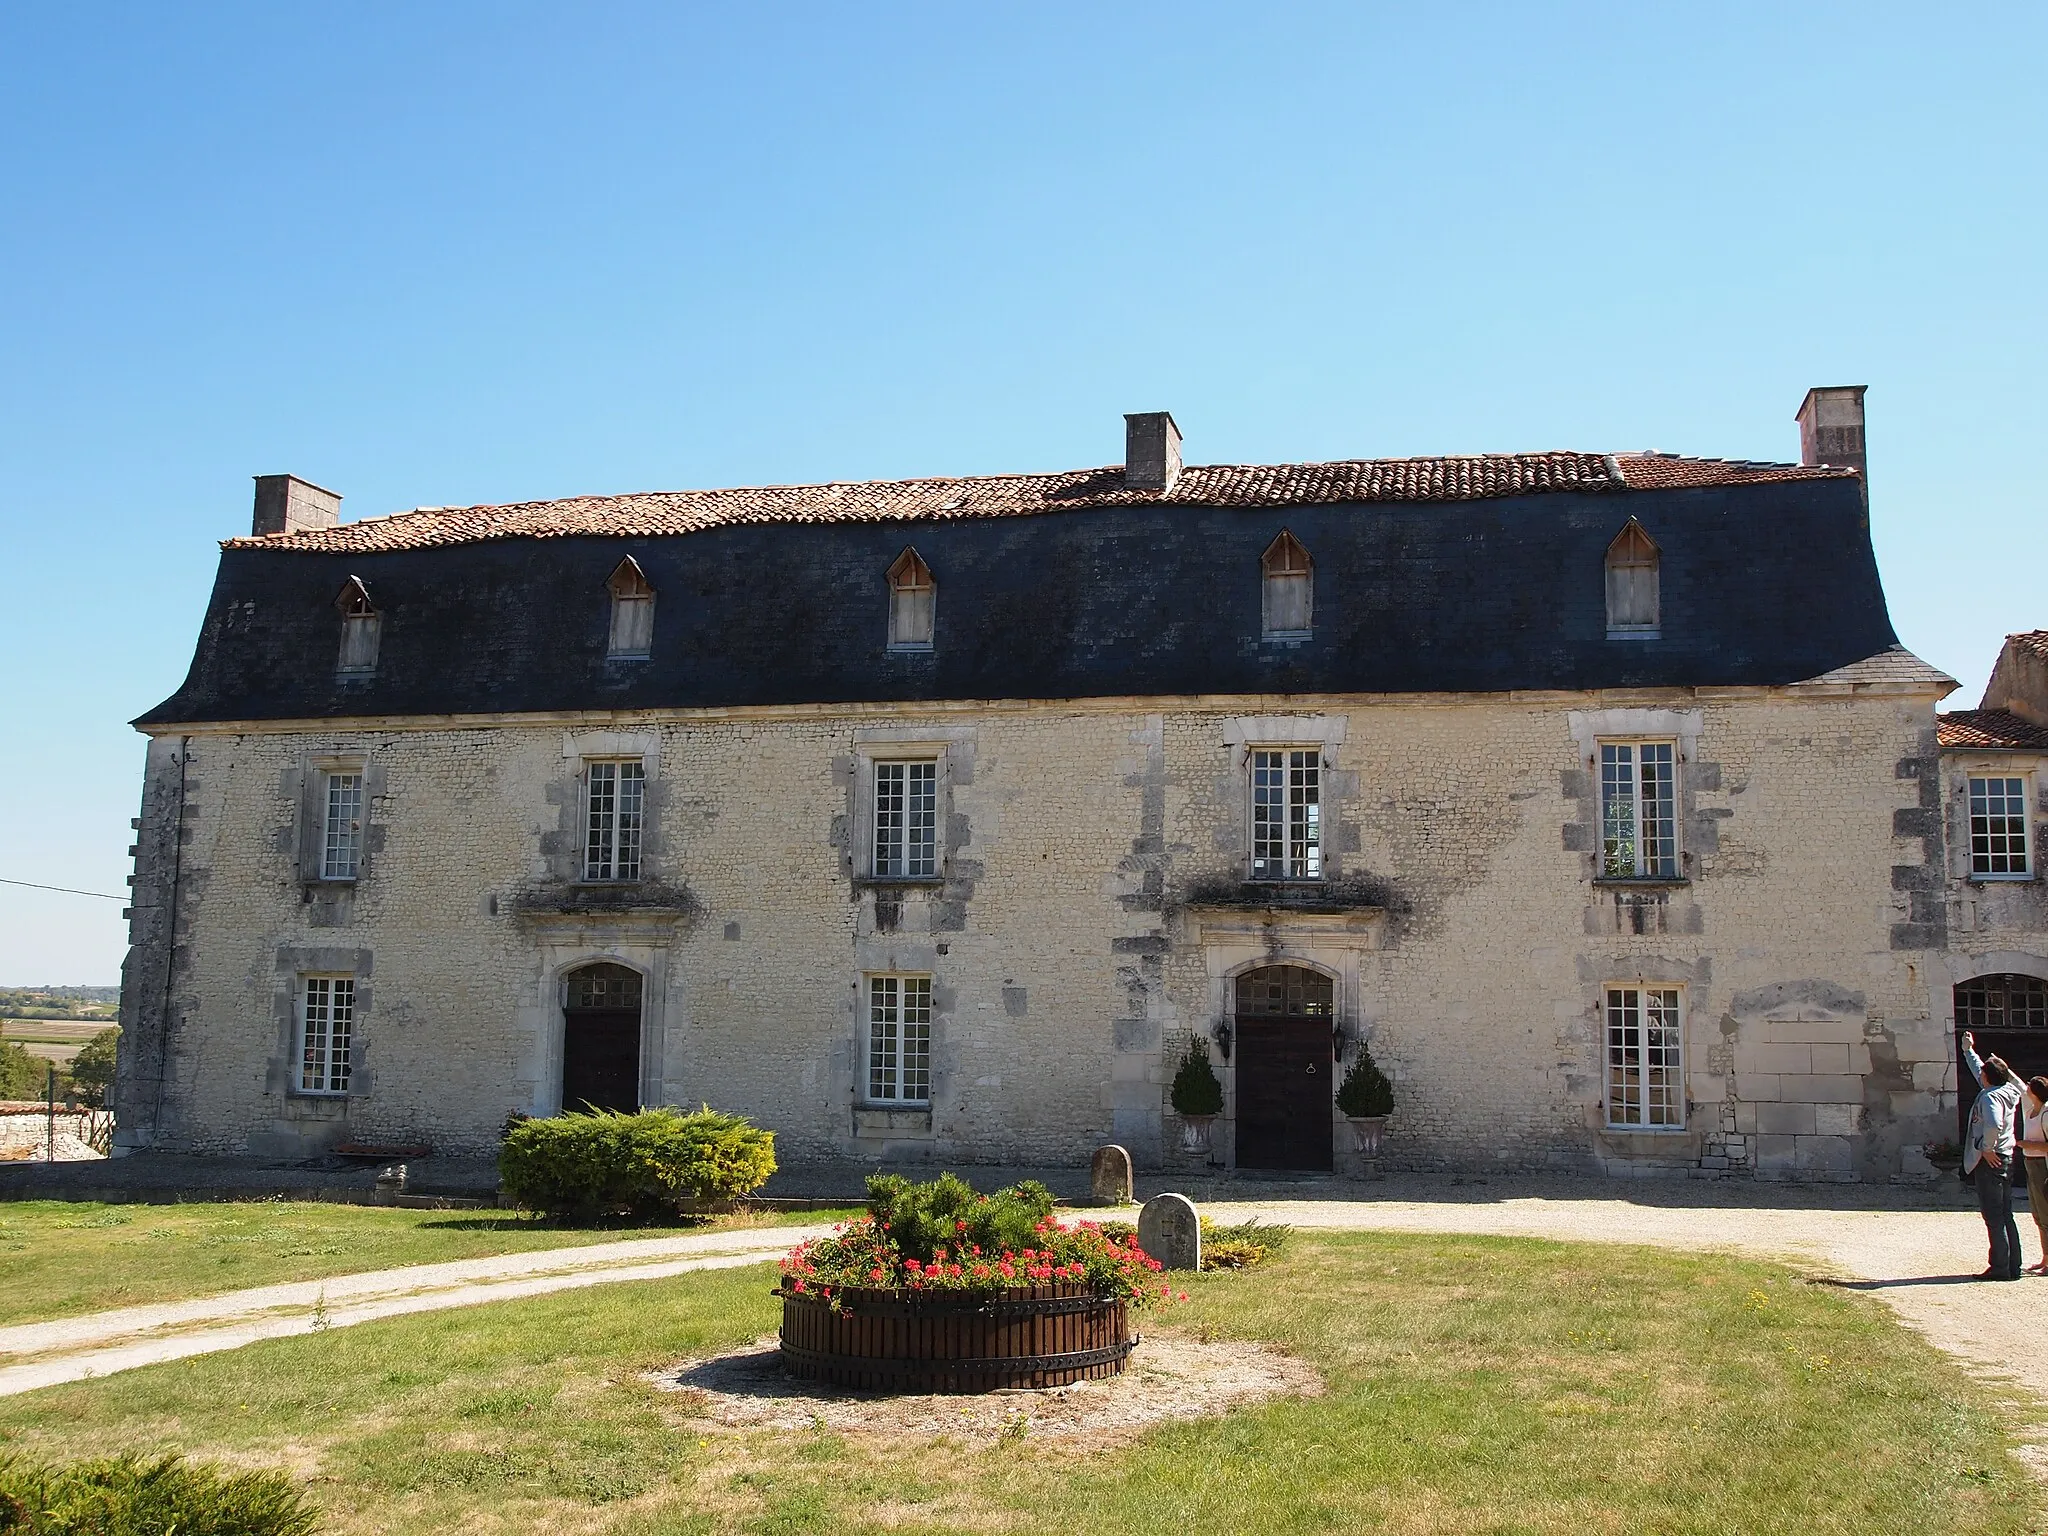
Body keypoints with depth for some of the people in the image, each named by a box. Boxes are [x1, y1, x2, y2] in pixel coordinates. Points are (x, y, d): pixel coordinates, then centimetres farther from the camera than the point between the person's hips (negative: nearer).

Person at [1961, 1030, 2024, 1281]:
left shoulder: (1991, 1097, -17)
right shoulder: (2006, 1091, 10)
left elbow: (1993, 1124, -35)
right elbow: (1978, 1070, 28)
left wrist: (1987, 1148, -22)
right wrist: (1968, 1050, 37)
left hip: (1989, 1160, -9)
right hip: (2005, 1158, 9)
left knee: (1994, 1217, -6)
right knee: (2005, 1216, 12)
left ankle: (2000, 1268, -6)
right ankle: (2013, 1267, 15)